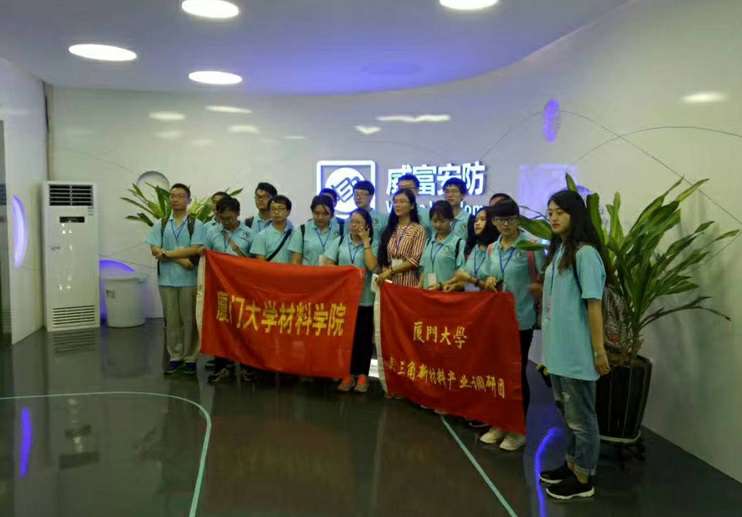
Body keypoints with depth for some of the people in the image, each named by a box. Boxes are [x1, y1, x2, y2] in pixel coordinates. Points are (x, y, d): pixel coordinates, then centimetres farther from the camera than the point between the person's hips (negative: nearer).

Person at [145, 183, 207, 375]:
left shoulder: (196, 224, 0)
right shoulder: (160, 224, 8)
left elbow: (195, 249, -11)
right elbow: (155, 251, -1)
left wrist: (167, 254, -11)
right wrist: (180, 259, -13)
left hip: (189, 280, -2)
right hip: (167, 279, 3)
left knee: (189, 320, 3)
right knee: (171, 320, 9)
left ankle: (190, 358, 13)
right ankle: (175, 357, 20)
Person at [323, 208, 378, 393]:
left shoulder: (373, 244, 2)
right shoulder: (340, 241, 7)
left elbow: (372, 266, -14)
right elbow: (328, 265, 2)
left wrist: (365, 241, -9)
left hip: (364, 298, -2)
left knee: (363, 336, 4)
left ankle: (362, 375, 15)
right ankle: (348, 374, 16)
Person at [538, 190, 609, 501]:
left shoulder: (585, 253, -17)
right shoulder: (558, 250, 8)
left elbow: (594, 304, -17)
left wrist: (599, 350, -16)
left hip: (577, 351, -8)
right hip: (558, 347, 8)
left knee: (580, 415, 6)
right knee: (566, 412, 21)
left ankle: (583, 479, 21)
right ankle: (572, 464, 37)